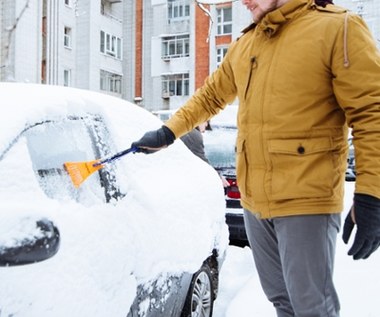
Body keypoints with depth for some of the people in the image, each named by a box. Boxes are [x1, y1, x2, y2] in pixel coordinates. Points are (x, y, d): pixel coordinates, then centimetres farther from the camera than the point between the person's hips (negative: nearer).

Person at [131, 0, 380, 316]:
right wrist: (166, 133, 20)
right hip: (254, 200, 7)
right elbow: (210, 96, 25)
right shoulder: (243, 45, 13)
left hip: (306, 201, -6)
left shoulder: (337, 29, -7)